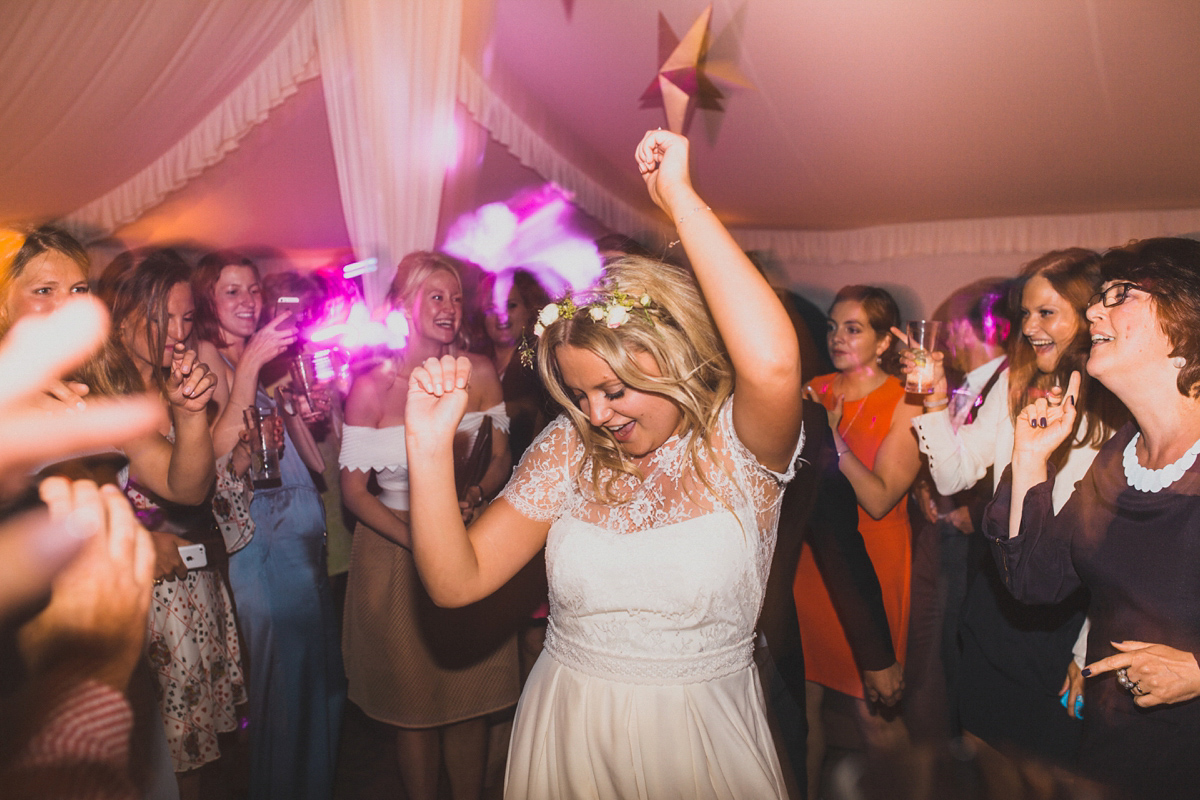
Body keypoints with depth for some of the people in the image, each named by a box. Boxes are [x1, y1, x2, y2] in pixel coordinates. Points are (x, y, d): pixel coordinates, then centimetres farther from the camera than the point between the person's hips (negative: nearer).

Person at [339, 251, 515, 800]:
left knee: (472, 697, 12)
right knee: (414, 703, 11)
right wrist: (420, 541, -18)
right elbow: (353, 489, -7)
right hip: (395, 553, -2)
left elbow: (500, 459, 6)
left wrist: (475, 495, -16)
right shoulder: (372, 386, -9)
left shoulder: (478, 373, -2)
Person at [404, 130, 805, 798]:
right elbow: (456, 581, -8)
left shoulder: (737, 445, -15)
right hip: (568, 736, 3)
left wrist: (682, 198, -33)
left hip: (702, 740, -2)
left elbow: (773, 366, -39)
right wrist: (430, 444, -22)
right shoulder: (568, 449, -6)